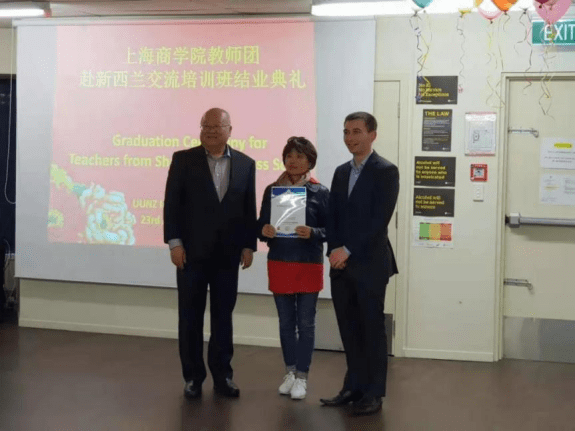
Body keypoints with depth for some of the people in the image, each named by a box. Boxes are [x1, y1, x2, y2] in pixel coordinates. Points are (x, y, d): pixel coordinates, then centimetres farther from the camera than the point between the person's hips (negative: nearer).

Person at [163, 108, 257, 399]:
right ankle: (193, 377, 15)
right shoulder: (183, 160, 0)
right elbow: (172, 203, -4)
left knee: (223, 317, 8)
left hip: (228, 254, 2)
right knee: (190, 317, 5)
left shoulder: (245, 164, 6)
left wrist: (249, 245, 1)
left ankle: (222, 376, 18)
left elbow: (249, 208, 6)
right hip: (192, 252, -2)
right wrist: (174, 242, -10)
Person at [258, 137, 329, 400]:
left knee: (306, 322, 3)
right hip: (279, 264, 3)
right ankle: (290, 371, 23)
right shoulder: (272, 190, 3)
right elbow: (261, 225, 6)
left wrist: (312, 233, -23)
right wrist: (264, 231, -16)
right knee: (286, 321, 11)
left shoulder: (320, 192, -5)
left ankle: (302, 376, 12)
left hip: (309, 265, -3)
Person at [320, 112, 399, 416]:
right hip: (341, 264, 6)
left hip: (370, 264, -6)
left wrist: (348, 250, -17)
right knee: (349, 329, 11)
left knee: (372, 329, 3)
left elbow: (380, 219, -15)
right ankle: (354, 386, 22)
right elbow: (333, 216, 13)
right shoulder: (341, 172, 15)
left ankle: (373, 393, 12)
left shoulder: (386, 171, -7)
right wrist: (334, 251, -3)